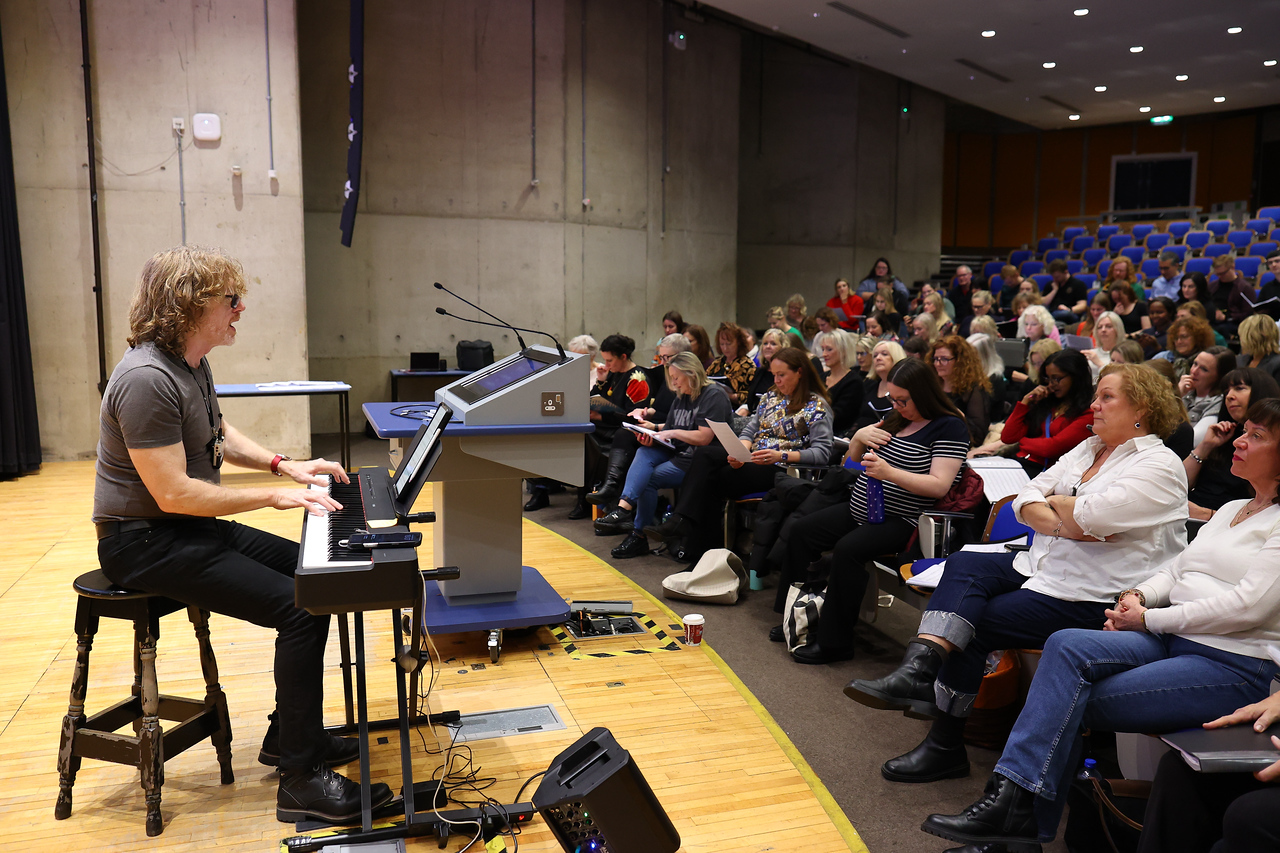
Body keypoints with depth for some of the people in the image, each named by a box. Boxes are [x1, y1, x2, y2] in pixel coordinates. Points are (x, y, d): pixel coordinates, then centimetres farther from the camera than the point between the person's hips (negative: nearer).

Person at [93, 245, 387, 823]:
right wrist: (274, 496, -20)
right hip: (145, 542, -10)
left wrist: (283, 465, 10)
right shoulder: (147, 379, -24)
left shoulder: (191, 363, 8)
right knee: (301, 607, -20)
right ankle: (301, 780, -11)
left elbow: (219, 433, 24)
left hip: (189, 528, 10)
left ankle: (291, 734, 16)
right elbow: (173, 494, -27)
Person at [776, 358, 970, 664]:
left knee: (848, 549, -32)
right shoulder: (896, 419, 14)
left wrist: (888, 472, -31)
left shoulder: (950, 427, -10)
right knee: (801, 531, 2)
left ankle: (835, 642, -21)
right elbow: (854, 459, 22)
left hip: (901, 521, -9)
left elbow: (939, 485, -21)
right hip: (859, 509, 9)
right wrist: (859, 437, -1)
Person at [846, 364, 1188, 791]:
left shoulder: (1159, 466, -8)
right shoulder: (1088, 449, 18)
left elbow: (1091, 515, -23)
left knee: (977, 621, -18)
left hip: (1097, 597, -8)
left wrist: (1054, 502, -3)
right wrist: (1062, 522, -10)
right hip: (1044, 565, 8)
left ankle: (946, 744, -6)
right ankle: (919, 667, -35)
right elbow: (1026, 498, 9)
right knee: (964, 564, -16)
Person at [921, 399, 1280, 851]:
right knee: (1067, 645, -21)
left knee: (1070, 703, -21)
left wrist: (1148, 619, -11)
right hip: (1170, 641, 7)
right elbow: (1176, 568, 22)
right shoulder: (1231, 510, 21)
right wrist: (1139, 594, -1)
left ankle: (1017, 814, -11)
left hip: (1235, 664, -7)